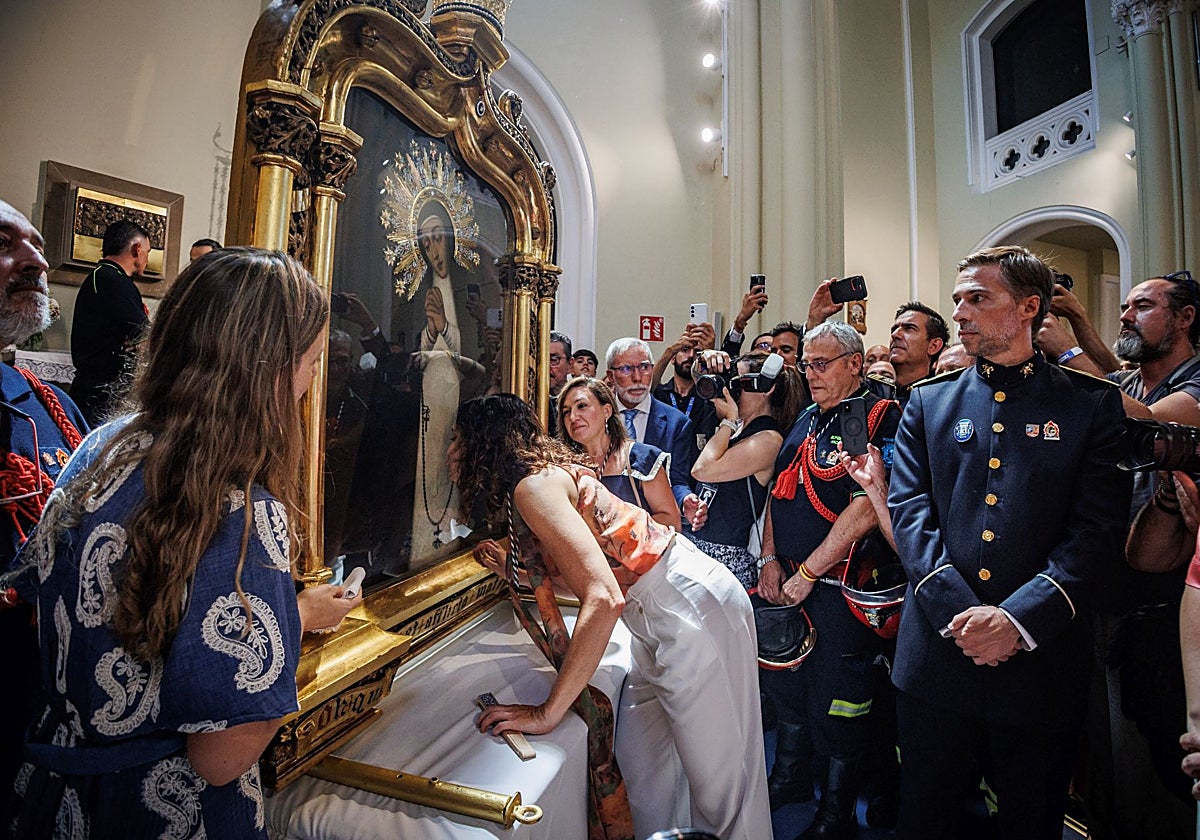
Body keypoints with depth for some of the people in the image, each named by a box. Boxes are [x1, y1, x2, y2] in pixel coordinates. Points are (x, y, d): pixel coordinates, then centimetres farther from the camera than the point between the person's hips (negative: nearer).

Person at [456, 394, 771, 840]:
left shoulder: (533, 485, -18)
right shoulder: (549, 473, 10)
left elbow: (604, 599, -28)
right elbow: (584, 580, 16)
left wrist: (547, 712, -22)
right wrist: (512, 570, 16)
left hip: (693, 608, -10)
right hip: (662, 617, 10)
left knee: (718, 784, 6)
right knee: (638, 761, 18)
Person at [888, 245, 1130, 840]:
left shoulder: (1092, 404, 2)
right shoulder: (929, 402, 5)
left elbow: (1097, 529, -6)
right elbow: (908, 510, -3)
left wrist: (1018, 617, -18)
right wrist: (959, 611, -14)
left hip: (1043, 655, -1)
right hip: (938, 651, 1)